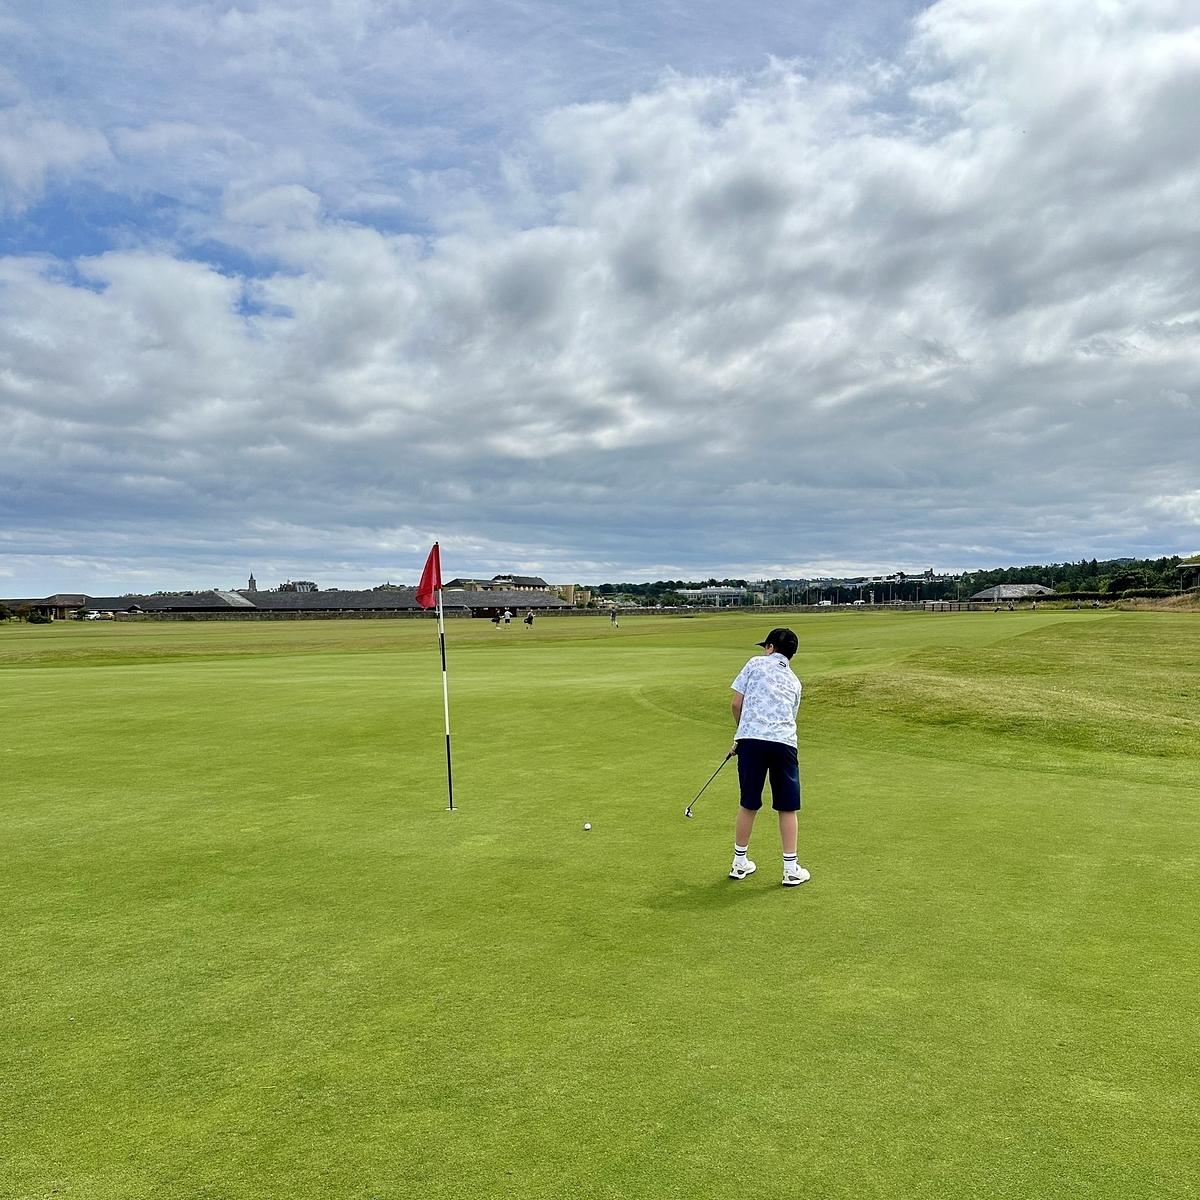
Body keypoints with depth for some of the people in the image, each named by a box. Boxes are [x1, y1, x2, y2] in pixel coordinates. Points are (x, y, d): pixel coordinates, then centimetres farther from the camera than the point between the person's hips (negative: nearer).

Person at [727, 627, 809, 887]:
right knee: (788, 808, 11)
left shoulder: (756, 663, 10)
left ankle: (740, 863, 23)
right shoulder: (794, 681, 22)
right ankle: (791, 869, 16)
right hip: (784, 742, 2)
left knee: (748, 805, 10)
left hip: (751, 739, -2)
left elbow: (736, 703, 4)